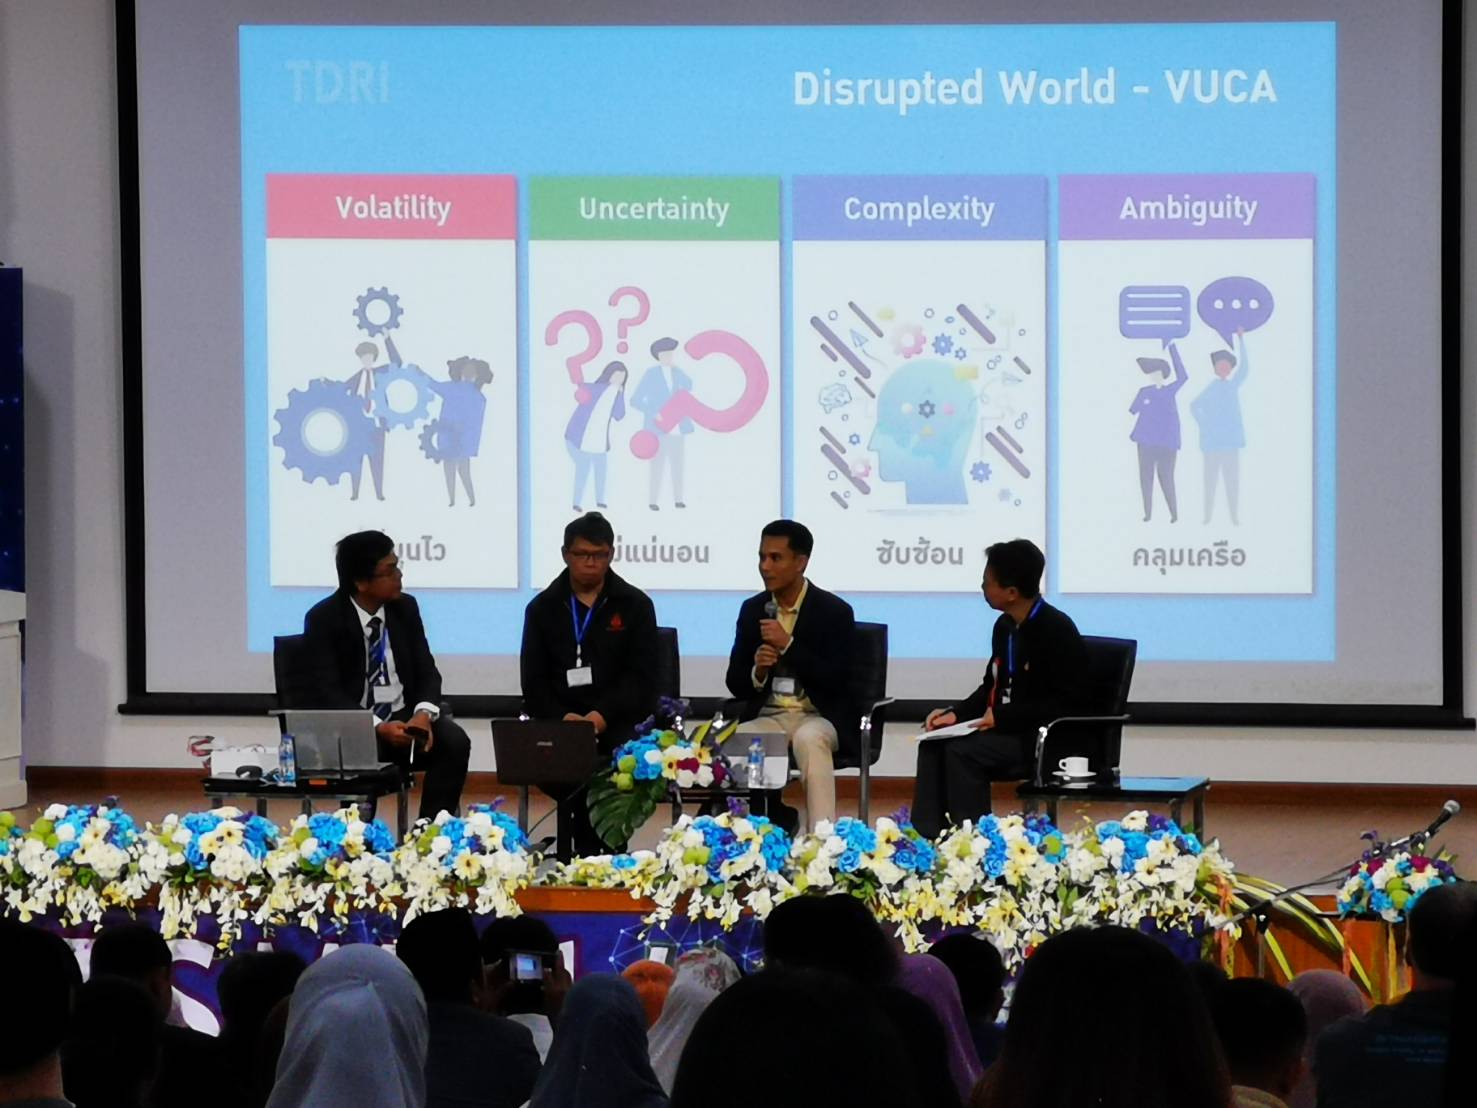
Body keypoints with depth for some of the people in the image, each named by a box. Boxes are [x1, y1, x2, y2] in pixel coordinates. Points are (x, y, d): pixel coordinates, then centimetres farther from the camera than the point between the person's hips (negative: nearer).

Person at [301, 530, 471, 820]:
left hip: (405, 718, 4)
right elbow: (326, 692, -15)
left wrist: (424, 714, -17)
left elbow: (426, 672, 6)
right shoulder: (323, 619, -8)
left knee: (455, 742, -25)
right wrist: (378, 728, -28)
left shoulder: (406, 607, 5)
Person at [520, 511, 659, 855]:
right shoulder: (543, 608, 14)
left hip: (618, 724, -1)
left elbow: (641, 678, 1)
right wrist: (563, 718, -14)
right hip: (557, 723, 1)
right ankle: (586, 857, -21)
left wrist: (601, 716, -16)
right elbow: (534, 682, 7)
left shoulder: (635, 605, 9)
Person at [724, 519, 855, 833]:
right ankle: (780, 821, -12)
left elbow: (835, 681, -11)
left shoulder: (834, 611, -3)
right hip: (767, 716, 3)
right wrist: (757, 672, -13)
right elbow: (735, 683, 11)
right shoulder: (752, 610, 10)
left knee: (808, 739, -38)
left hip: (819, 716, -3)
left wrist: (788, 645, -18)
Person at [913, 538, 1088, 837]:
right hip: (1004, 729, 9)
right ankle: (926, 836, -13)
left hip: (1048, 739, -9)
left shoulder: (1057, 630, -16)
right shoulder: (1005, 627, 11)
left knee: (963, 750, -25)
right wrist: (956, 714, 1)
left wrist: (1002, 718, -20)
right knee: (933, 745, -8)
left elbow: (1064, 703, -19)